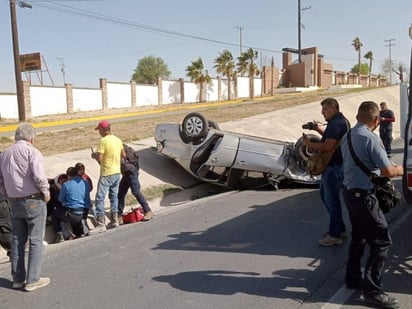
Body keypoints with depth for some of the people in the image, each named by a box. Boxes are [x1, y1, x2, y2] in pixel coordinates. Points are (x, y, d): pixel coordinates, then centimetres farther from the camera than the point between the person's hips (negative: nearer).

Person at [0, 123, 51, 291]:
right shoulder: (31, 151, -10)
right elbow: (39, 176, -23)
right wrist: (46, 192, -9)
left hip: (14, 203, 6)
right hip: (33, 201, -6)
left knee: (17, 240, 15)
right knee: (36, 241, 3)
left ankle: (18, 279, 23)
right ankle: (32, 280, 7)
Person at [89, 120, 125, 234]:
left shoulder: (103, 141, -16)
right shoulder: (118, 139, 7)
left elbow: (99, 158, -19)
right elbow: (123, 155, 15)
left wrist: (94, 155, 1)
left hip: (107, 174, -8)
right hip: (117, 172, 8)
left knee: (99, 199, -5)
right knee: (114, 196, 18)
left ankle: (101, 225, -8)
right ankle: (114, 221, 23)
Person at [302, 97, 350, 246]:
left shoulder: (336, 123, -19)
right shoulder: (341, 121, 15)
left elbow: (328, 146, -26)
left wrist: (309, 144, -16)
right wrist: (320, 130, 12)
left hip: (333, 167, -11)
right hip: (332, 166, 11)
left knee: (331, 199, -2)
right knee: (325, 195, 20)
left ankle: (335, 235, 9)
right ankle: (339, 229, 29)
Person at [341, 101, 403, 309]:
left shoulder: (348, 137, 10)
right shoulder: (371, 138, -18)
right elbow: (388, 171, -17)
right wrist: (400, 170, 4)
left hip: (349, 191, 9)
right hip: (363, 195, -9)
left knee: (359, 237, 20)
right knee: (381, 241, -3)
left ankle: (353, 278, 30)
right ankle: (372, 290, -1)